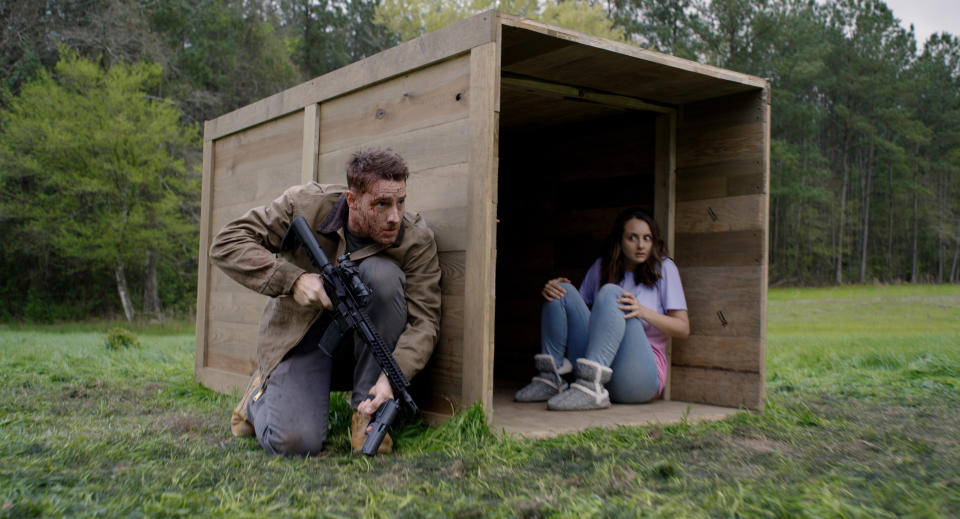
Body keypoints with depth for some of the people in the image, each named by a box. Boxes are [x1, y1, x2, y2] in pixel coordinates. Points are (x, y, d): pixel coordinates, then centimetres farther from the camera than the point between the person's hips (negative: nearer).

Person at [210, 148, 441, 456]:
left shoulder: (417, 239, -14)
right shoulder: (306, 204, -15)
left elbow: (424, 320, -19)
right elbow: (226, 244, -12)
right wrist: (293, 278, -26)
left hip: (363, 346, 2)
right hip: (301, 338, -1)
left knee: (381, 272, -28)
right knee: (294, 442, -25)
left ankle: (366, 411, -18)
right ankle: (263, 394, 15)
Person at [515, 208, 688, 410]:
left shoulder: (663, 267, 4)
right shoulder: (602, 266, 15)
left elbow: (683, 328, -3)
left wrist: (643, 312, -22)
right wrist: (551, 290, -2)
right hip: (597, 367, 4)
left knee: (611, 292, -25)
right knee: (563, 291, -5)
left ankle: (591, 387, -42)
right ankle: (550, 379, -13)